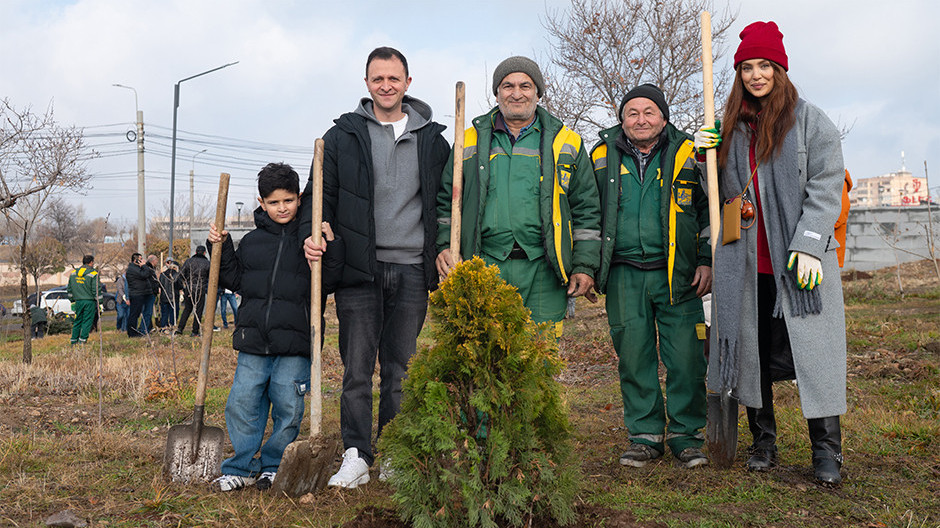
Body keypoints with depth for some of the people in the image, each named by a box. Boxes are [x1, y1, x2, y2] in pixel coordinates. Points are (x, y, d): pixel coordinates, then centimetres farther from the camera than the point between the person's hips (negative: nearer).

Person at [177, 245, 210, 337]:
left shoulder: (188, 261, 2)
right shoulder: (207, 263, -4)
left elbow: (181, 275, 2)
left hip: (188, 289, 3)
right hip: (200, 290, -3)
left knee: (187, 309, 17)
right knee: (198, 311, 4)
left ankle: (180, 328, 11)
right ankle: (195, 332, 5)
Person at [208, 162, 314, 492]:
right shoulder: (251, 241, 14)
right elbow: (235, 280, 19)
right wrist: (221, 248, 9)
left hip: (294, 344, -3)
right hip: (253, 342, 3)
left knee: (288, 408, 2)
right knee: (242, 404, 2)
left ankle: (273, 466, 20)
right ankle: (242, 468, 17)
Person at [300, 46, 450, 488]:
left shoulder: (432, 139, 11)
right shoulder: (342, 136, 8)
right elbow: (321, 193, 7)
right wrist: (312, 235, -11)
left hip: (411, 269, 1)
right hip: (358, 268, -1)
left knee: (400, 368, 7)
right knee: (357, 366, -1)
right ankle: (356, 456, 6)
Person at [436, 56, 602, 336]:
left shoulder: (566, 144, 11)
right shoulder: (471, 142, 13)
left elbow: (586, 210, 10)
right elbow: (446, 201, 17)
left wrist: (584, 266, 4)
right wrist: (444, 246, 2)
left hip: (543, 273, 0)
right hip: (485, 269, 1)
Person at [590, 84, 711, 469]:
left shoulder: (687, 156, 6)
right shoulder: (602, 158, 10)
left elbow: (710, 211, 10)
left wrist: (706, 261, 2)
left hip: (677, 276, -1)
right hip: (624, 276, 2)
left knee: (685, 356, -3)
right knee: (633, 356, 5)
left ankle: (685, 436, 11)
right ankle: (645, 435, 17)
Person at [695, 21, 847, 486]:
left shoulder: (810, 120, 2)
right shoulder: (730, 128, 14)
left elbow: (826, 187, -5)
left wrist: (808, 244, -14)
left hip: (799, 259, -4)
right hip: (744, 262, 4)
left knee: (812, 348, -3)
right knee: (752, 351, 8)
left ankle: (826, 450, 9)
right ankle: (763, 441, 22)